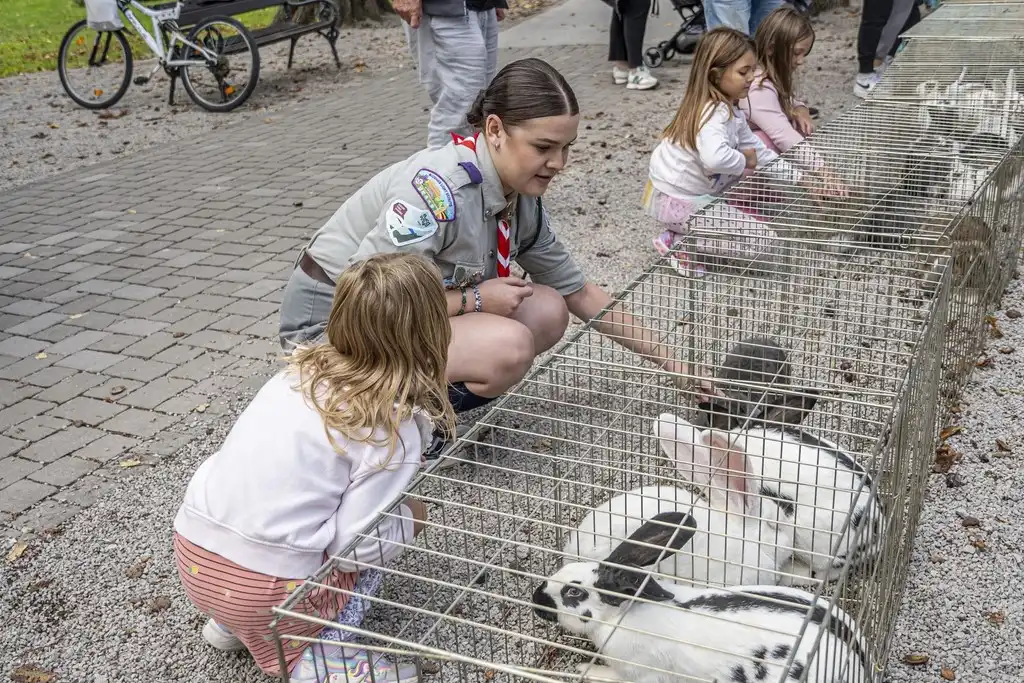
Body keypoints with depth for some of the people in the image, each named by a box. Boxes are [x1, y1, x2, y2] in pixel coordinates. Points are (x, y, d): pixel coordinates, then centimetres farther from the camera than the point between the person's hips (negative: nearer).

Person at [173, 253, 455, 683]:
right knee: (380, 538, 12)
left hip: (193, 556, 6)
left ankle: (232, 623, 22)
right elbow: (359, 545, -17)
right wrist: (410, 519, 4)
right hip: (264, 587, -6)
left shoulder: (303, 369, 4)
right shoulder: (395, 426, -15)